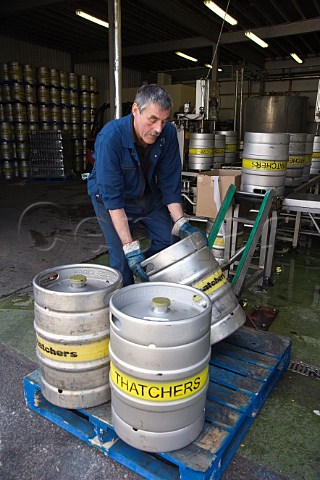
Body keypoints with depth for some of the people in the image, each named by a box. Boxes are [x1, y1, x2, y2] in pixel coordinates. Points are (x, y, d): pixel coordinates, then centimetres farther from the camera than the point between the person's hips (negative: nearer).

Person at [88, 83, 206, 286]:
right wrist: (130, 246, -36)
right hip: (110, 197, -4)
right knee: (123, 260, -11)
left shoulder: (168, 133, -20)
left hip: (149, 195, 5)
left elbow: (170, 183, -12)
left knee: (170, 241, -2)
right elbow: (113, 199, -33)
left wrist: (181, 223, -19)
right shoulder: (110, 138, -33)